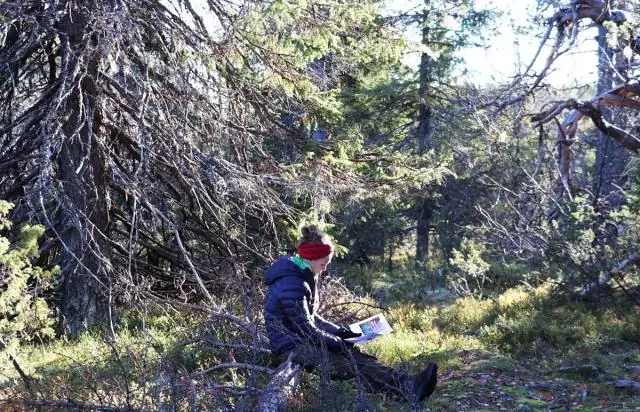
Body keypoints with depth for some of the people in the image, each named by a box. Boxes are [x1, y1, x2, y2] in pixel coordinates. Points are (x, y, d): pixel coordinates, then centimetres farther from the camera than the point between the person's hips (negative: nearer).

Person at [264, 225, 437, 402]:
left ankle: (407, 384, -22)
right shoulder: (292, 284, -22)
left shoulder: (303, 276, 12)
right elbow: (305, 328, -22)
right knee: (353, 365, -26)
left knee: (356, 356, -8)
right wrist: (339, 344, -16)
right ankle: (409, 388, -40)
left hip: (304, 340, 10)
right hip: (291, 346, -10)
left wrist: (341, 332, 9)